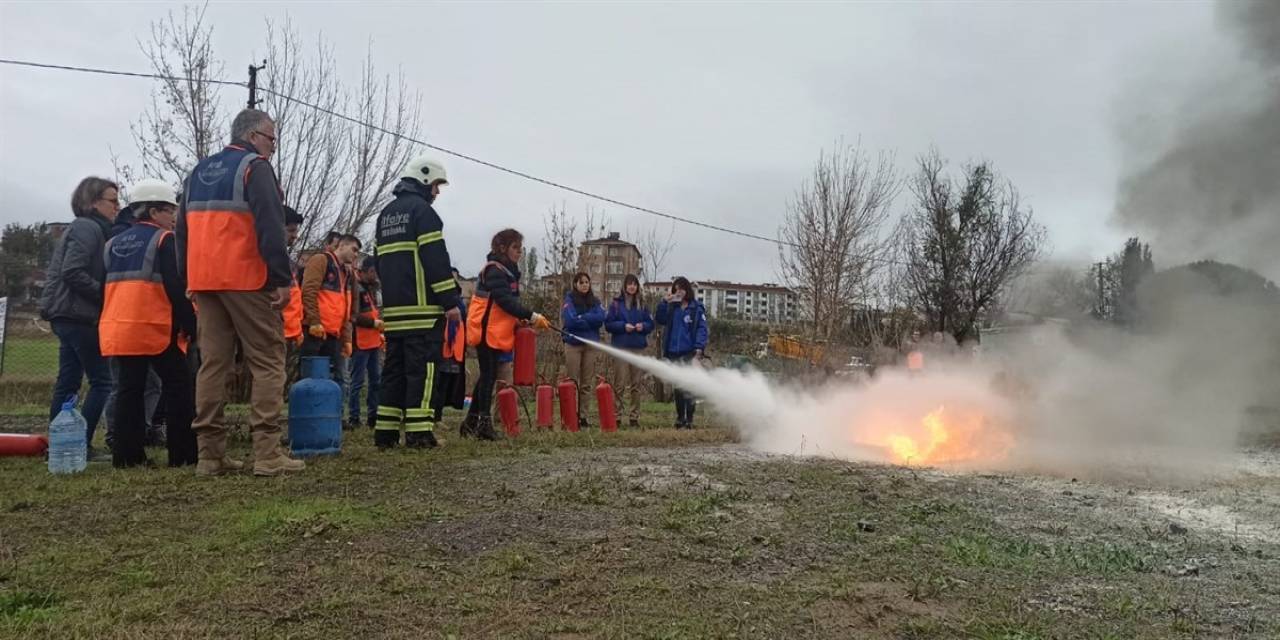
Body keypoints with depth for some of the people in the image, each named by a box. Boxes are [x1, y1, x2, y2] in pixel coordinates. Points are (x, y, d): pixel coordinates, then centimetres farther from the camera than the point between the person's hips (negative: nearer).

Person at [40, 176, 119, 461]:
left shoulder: (83, 228, 19)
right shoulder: (89, 228, -11)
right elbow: (72, 273, -21)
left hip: (67, 316, 10)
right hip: (80, 316, -10)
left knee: (67, 383, 11)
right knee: (102, 381, -7)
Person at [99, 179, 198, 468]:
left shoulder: (113, 244, 17)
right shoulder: (163, 240, -6)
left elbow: (104, 288, 21)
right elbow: (176, 288, -12)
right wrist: (191, 325, -8)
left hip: (117, 330, 7)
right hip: (156, 329, -7)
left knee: (129, 389, 9)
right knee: (178, 387, 1)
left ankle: (127, 454, 9)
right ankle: (183, 454, 0)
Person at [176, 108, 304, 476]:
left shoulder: (199, 172, 20)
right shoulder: (255, 167, -5)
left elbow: (183, 230, 21)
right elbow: (270, 227, -15)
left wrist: (187, 278, 22)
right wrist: (283, 278, -15)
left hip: (203, 280, 7)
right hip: (248, 280, -7)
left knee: (212, 364, 7)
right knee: (267, 363, -4)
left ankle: (210, 453, 7)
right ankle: (267, 453, -10)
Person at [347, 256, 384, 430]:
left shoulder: (371, 288, 17)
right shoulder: (355, 287, -11)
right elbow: (353, 316, -21)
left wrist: (379, 331, 14)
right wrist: (373, 323, -15)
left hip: (374, 342, 9)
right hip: (360, 342, -9)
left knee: (377, 380, 11)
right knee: (358, 381, -4)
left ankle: (374, 415, 18)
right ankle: (353, 417, 2)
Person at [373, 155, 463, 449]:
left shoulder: (386, 214, 23)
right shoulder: (422, 210, -5)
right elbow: (436, 259, -13)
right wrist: (450, 301, -13)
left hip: (393, 308, 8)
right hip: (422, 307, -8)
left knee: (394, 369, 10)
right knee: (421, 369, -7)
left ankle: (386, 431, 10)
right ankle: (418, 432, -9)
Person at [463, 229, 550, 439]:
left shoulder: (508, 271, 16)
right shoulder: (494, 271, -14)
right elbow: (505, 301, -23)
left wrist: (519, 319, 1)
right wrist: (532, 317, -25)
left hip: (496, 331, 10)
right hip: (487, 330, -10)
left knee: (487, 376, 13)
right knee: (489, 376, -7)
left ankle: (471, 422, 20)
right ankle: (484, 423, -4)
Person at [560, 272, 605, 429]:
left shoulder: (595, 301, 12)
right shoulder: (569, 300, 0)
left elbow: (601, 318, -3)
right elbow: (570, 321, -13)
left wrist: (582, 318, -9)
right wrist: (590, 322, -6)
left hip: (591, 344, 4)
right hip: (573, 344, -4)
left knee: (587, 384, 3)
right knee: (572, 382, -4)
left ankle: (583, 416, 7)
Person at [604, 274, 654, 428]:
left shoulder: (642, 304, 11)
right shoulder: (616, 303, 2)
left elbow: (650, 323, 13)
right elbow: (608, 324, -1)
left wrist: (643, 326, -8)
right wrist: (623, 326, -14)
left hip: (638, 347, 4)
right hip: (621, 347, -3)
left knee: (636, 384, 6)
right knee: (621, 383, -6)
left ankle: (634, 416, 12)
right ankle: (616, 414, 0)